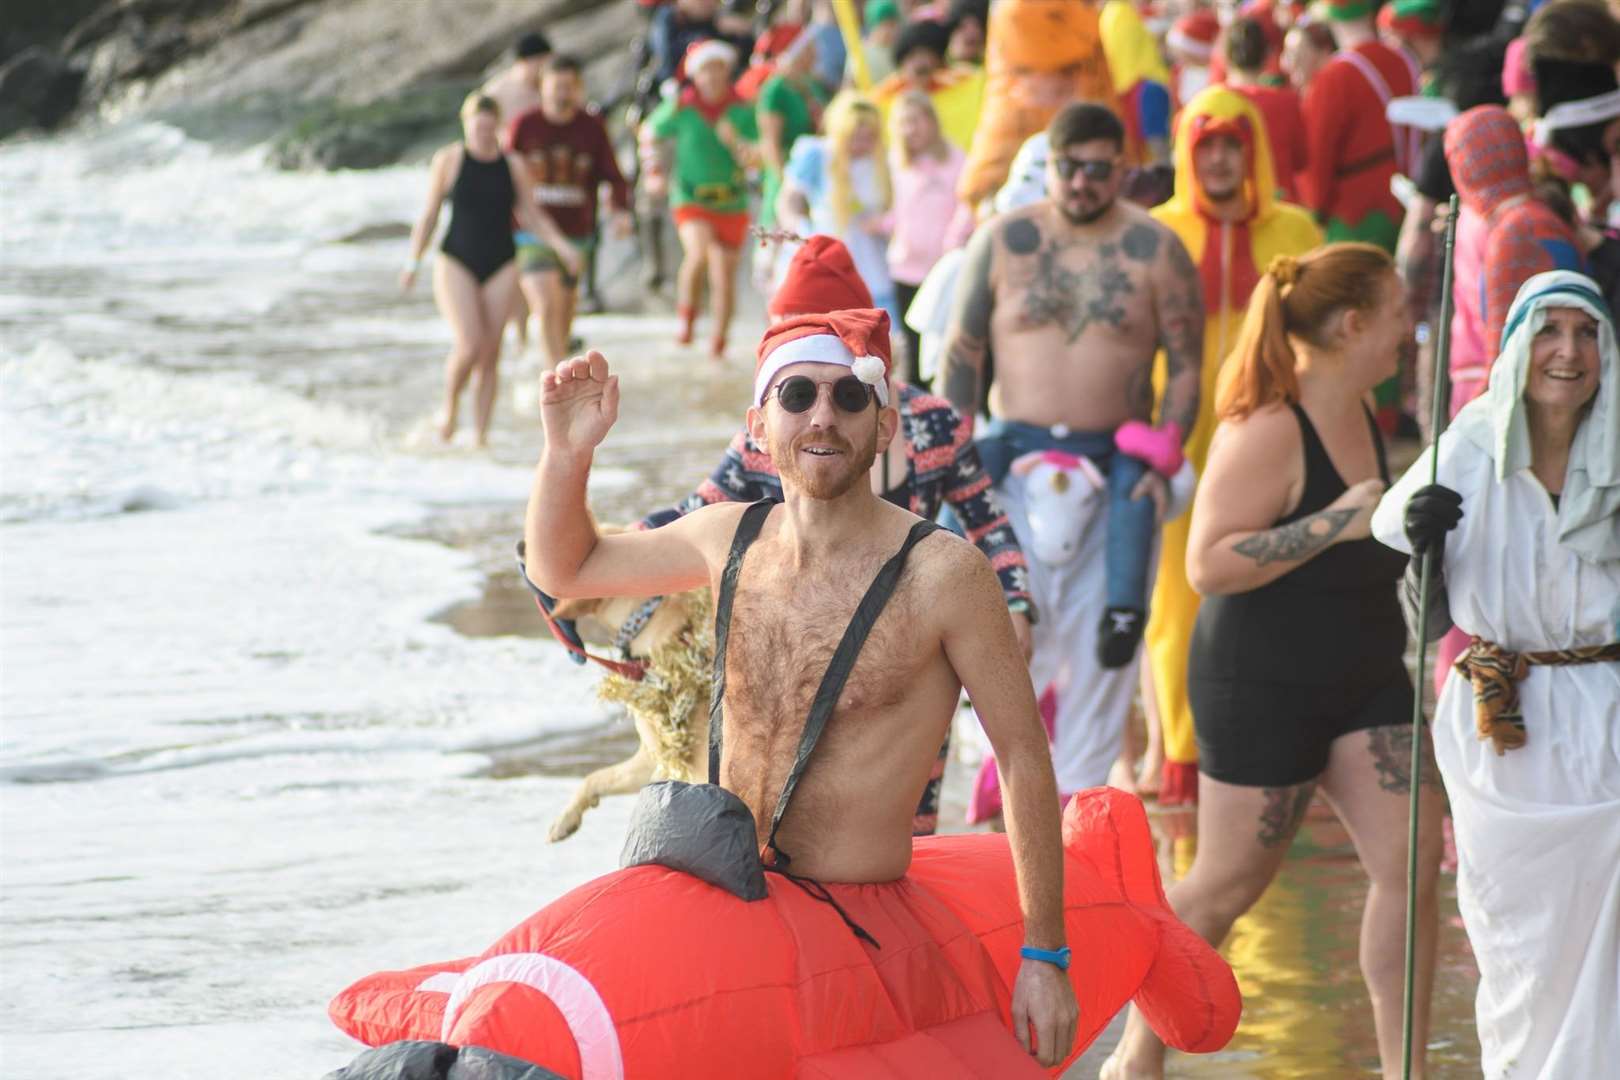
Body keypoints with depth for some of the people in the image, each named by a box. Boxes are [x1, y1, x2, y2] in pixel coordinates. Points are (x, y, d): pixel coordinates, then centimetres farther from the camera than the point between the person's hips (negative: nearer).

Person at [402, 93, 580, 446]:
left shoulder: (513, 165, 3)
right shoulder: (448, 161, -1)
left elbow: (532, 215, 8)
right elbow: (428, 215, 5)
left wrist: (562, 245, -6)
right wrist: (413, 262, 3)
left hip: (500, 267, 2)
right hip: (457, 263, -2)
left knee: (490, 357, 0)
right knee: (470, 346, -18)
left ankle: (481, 436, 7)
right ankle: (449, 406, 9)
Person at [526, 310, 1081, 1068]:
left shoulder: (940, 572, -12)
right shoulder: (730, 539, 5)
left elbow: (1024, 755, -6)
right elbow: (565, 570, 22)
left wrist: (1044, 956, -6)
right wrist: (566, 453, 3)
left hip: (862, 928, -5)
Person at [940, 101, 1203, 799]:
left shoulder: (1156, 250, 2)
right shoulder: (1002, 241, 4)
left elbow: (1186, 366, 2)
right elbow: (962, 353, 7)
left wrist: (1162, 454, -8)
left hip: (1114, 466, 0)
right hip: (1017, 457, 1)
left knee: (1102, 635, 0)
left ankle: (1080, 783, 11)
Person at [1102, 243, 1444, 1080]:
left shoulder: (1360, 414, 7)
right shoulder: (1268, 430, -19)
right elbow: (1208, 564, -26)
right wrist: (1334, 524, -27)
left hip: (1365, 680, 8)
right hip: (1264, 686, -8)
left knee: (1412, 860, -3)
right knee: (1231, 881, 3)